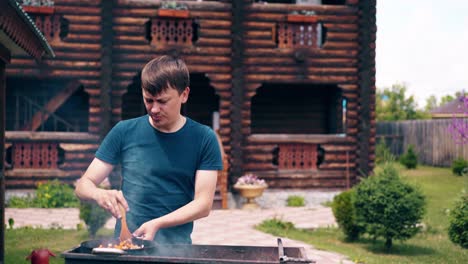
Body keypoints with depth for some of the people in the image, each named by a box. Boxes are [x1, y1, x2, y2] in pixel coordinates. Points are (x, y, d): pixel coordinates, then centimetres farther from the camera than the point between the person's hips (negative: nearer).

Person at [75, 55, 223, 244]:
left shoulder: (203, 139, 4)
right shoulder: (124, 132, 7)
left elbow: (203, 204, 0)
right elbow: (83, 185, 9)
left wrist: (157, 224, -13)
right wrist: (100, 194, -14)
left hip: (176, 245, 0)